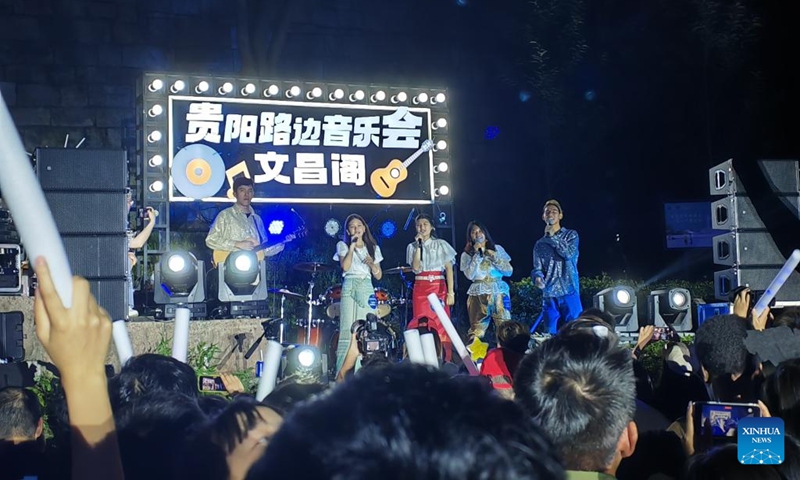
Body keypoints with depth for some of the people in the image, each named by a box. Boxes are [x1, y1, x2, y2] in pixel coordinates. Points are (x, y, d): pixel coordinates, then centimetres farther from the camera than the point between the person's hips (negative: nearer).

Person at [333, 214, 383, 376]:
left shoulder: (373, 248, 18)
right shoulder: (343, 245, 10)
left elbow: (378, 276, 15)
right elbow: (345, 266, -8)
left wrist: (372, 264, -4)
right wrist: (352, 246, -6)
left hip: (367, 288, 3)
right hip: (349, 287, -3)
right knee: (348, 329, -12)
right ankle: (342, 372, -13)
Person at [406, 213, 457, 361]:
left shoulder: (441, 244, 6)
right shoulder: (412, 247, 11)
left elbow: (449, 269, 1)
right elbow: (416, 268, -4)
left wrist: (450, 292, -9)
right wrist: (418, 246, -7)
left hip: (439, 287, -1)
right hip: (421, 288, 1)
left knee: (441, 324, -6)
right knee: (421, 324, -6)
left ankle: (444, 360, -3)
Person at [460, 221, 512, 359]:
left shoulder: (497, 249, 11)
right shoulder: (467, 254, 7)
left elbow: (509, 271, 5)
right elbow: (469, 275, -8)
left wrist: (494, 257, -5)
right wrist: (477, 254, -8)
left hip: (499, 291, 1)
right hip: (478, 294, -1)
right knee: (477, 329, -7)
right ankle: (474, 358, -4)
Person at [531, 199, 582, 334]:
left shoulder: (571, 235, 8)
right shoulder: (540, 244, 15)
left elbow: (569, 254, -10)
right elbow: (537, 268, 7)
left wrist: (552, 237, -2)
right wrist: (538, 278, -17)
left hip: (569, 291, -3)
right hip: (549, 294, 3)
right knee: (550, 333, 2)